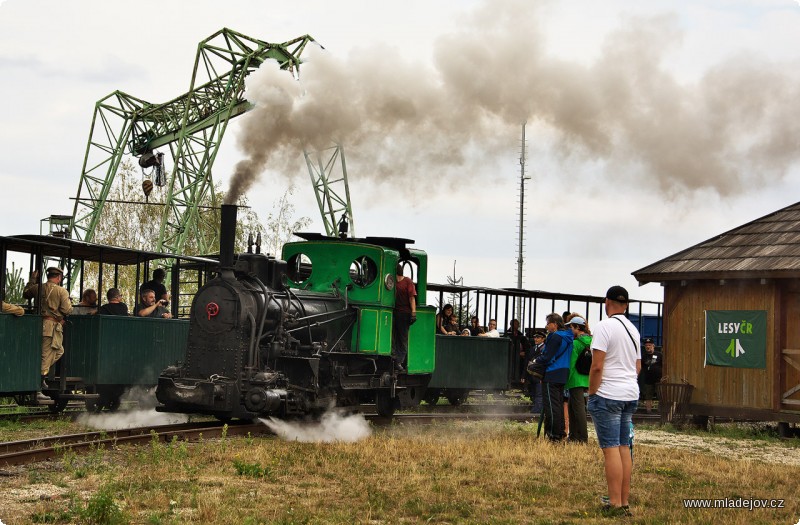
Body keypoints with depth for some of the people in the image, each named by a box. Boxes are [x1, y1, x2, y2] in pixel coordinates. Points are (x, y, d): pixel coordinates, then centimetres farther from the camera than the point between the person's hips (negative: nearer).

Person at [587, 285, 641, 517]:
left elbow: (597, 366, -16)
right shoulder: (633, 329, 14)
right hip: (631, 394, 8)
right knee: (624, 448, 10)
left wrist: (591, 393, -6)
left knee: (611, 448, -7)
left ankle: (615, 504, -8)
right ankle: (625, 503, 13)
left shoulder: (604, 326, -11)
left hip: (608, 394, -8)